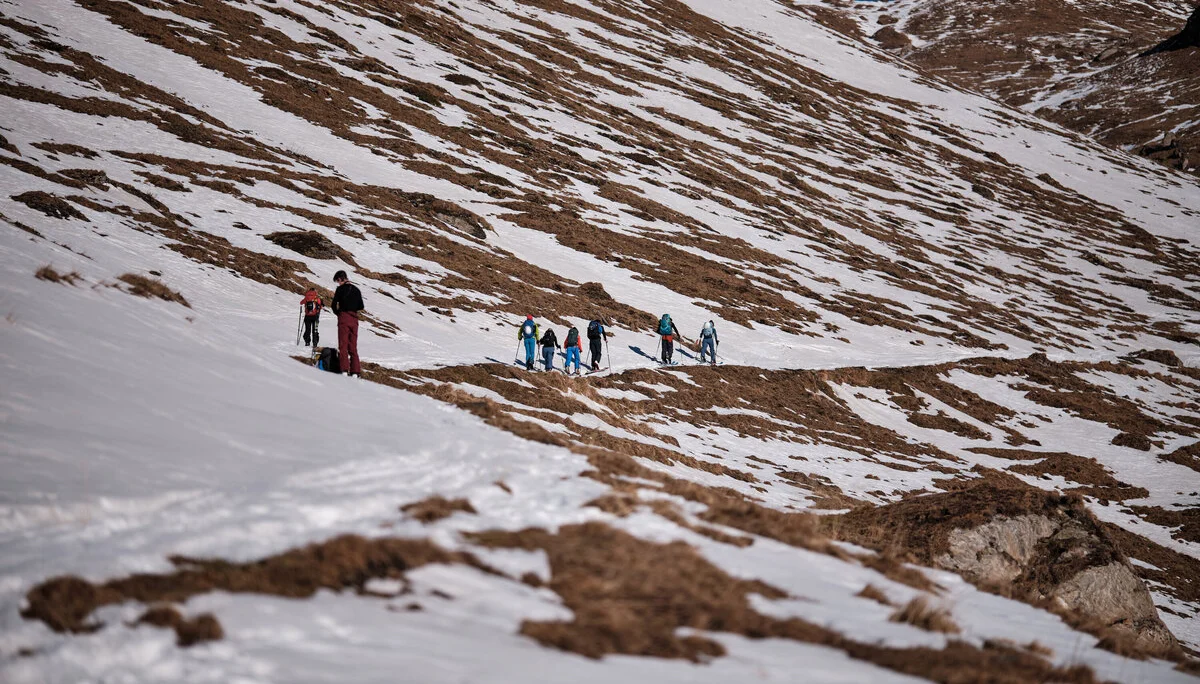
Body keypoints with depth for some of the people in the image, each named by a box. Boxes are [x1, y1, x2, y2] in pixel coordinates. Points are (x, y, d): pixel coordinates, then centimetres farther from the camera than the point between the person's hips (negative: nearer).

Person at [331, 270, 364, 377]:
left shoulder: (341, 289, -5)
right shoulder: (356, 290, 10)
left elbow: (334, 304, -7)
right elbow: (361, 306, 11)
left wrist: (337, 313, 11)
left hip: (343, 318, -4)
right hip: (354, 319, 4)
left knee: (343, 344, -1)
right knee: (353, 346, 8)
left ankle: (344, 369, -12)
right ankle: (355, 371, 1)